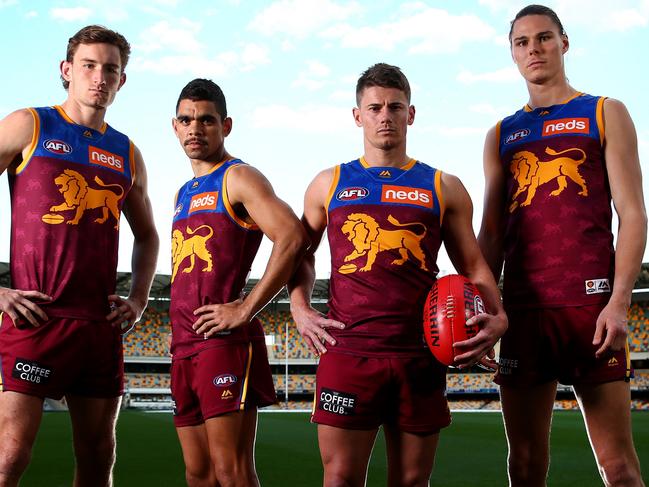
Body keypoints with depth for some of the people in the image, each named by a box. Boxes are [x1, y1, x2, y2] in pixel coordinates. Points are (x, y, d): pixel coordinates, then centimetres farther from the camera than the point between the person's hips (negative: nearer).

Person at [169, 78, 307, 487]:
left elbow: (293, 238, -19)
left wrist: (245, 310, -18)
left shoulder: (239, 178, -4)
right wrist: (181, 340, 16)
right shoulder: (184, 193, 22)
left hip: (225, 342, -8)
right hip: (184, 347, 9)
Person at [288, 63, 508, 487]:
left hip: (420, 356, 1)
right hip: (347, 352, 0)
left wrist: (497, 317, -5)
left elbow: (472, 266, 12)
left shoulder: (444, 188, 11)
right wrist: (300, 310, 5)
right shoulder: (329, 184, 12)